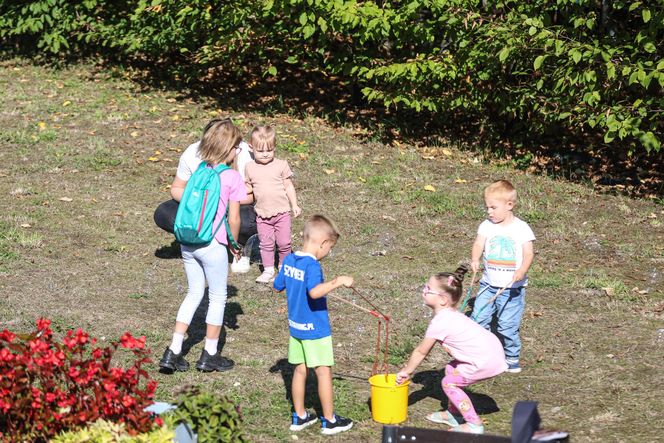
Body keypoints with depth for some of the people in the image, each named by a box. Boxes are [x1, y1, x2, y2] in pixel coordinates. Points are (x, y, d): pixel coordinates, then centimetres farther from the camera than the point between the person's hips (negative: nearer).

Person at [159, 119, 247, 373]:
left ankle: (173, 352, 15)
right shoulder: (232, 177, -9)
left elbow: (178, 194, 8)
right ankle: (210, 355, 21)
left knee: (194, 294, 19)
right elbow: (234, 219, -9)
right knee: (218, 298, 12)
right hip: (212, 244, -6)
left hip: (187, 242, 6)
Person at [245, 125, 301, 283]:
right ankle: (268, 270, 15)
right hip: (262, 214, 1)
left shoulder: (281, 165, -5)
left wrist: (295, 205, -2)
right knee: (266, 243, 4)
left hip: (281, 211, -1)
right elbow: (248, 187, 13)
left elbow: (288, 186, 1)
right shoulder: (250, 168, 0)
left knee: (284, 242, 4)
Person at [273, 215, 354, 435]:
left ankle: (299, 416, 23)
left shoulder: (289, 260, 1)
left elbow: (277, 286, 13)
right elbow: (315, 292, -39)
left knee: (300, 370, 16)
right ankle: (330, 420, 11)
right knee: (324, 372, 3)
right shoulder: (312, 265, -23)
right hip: (315, 328, -8)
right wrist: (337, 281, -36)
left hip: (296, 326, 8)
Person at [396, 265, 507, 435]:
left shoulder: (439, 322, -16)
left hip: (487, 361, -10)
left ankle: (474, 424, 2)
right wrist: (409, 369, 21)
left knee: (449, 383, -1)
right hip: (490, 350, 10)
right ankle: (453, 414, 32)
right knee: (451, 369, 22)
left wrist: (406, 371, 9)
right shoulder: (450, 314, 13)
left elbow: (421, 351, -5)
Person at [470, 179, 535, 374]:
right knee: (478, 319, 0)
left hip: (512, 287, -3)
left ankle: (512, 358, 15)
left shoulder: (521, 228, -6)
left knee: (507, 326, -3)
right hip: (488, 284, 3)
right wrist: (475, 259, -31)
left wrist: (522, 270, -30)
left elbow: (528, 253, -10)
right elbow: (478, 244, -10)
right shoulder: (487, 226, 2)